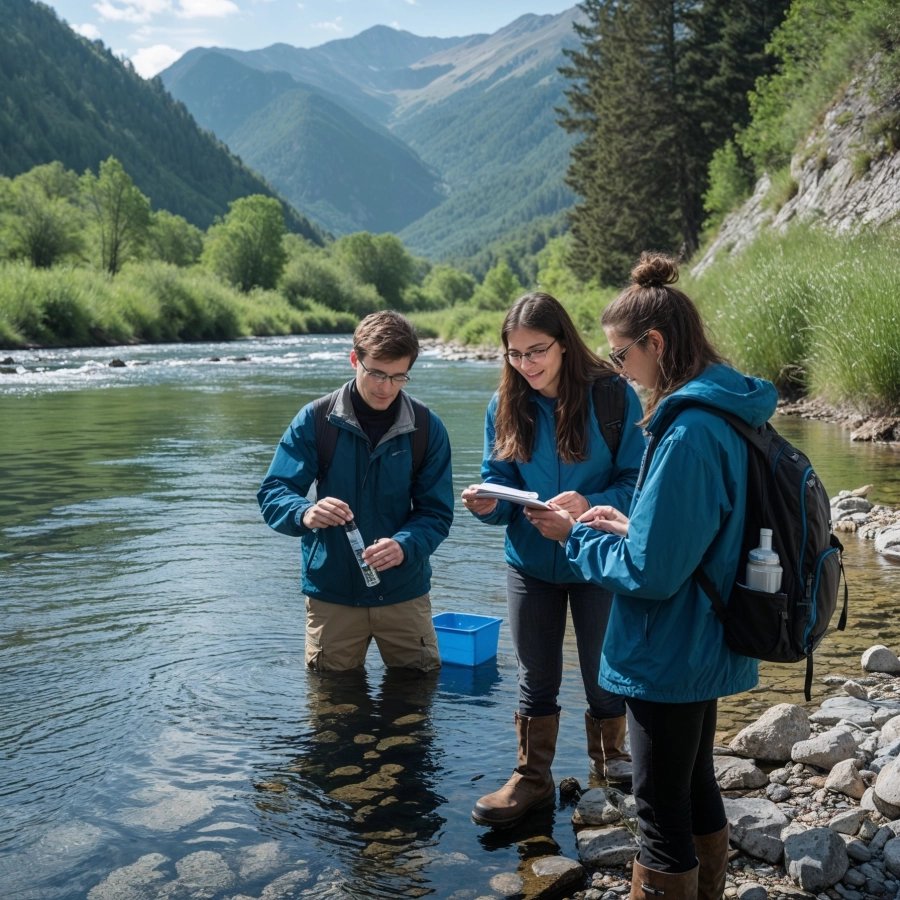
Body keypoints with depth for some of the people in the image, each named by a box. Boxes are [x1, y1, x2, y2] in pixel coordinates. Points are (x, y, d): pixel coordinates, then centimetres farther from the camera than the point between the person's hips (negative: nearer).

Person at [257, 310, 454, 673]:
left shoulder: (428, 428, -5)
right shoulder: (314, 420, -8)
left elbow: (436, 512, -5)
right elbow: (272, 493, -10)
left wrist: (405, 546, -27)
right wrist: (305, 514, -33)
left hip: (405, 591, 1)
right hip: (331, 593, 0)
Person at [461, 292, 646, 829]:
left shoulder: (613, 395, -15)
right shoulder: (506, 405, -3)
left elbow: (638, 482, -14)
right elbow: (502, 479, 0)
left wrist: (590, 504, -31)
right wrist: (489, 503, -22)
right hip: (531, 563, 3)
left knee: (603, 677, 13)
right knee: (537, 678, 14)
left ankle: (611, 764, 37)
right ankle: (533, 779, 29)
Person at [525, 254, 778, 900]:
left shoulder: (689, 433, -27)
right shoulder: (731, 413, 4)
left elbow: (649, 572, -26)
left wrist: (578, 537, -11)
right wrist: (629, 526, 6)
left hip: (667, 658, -10)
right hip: (706, 646, 10)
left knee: (663, 813, 6)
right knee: (697, 787, 24)